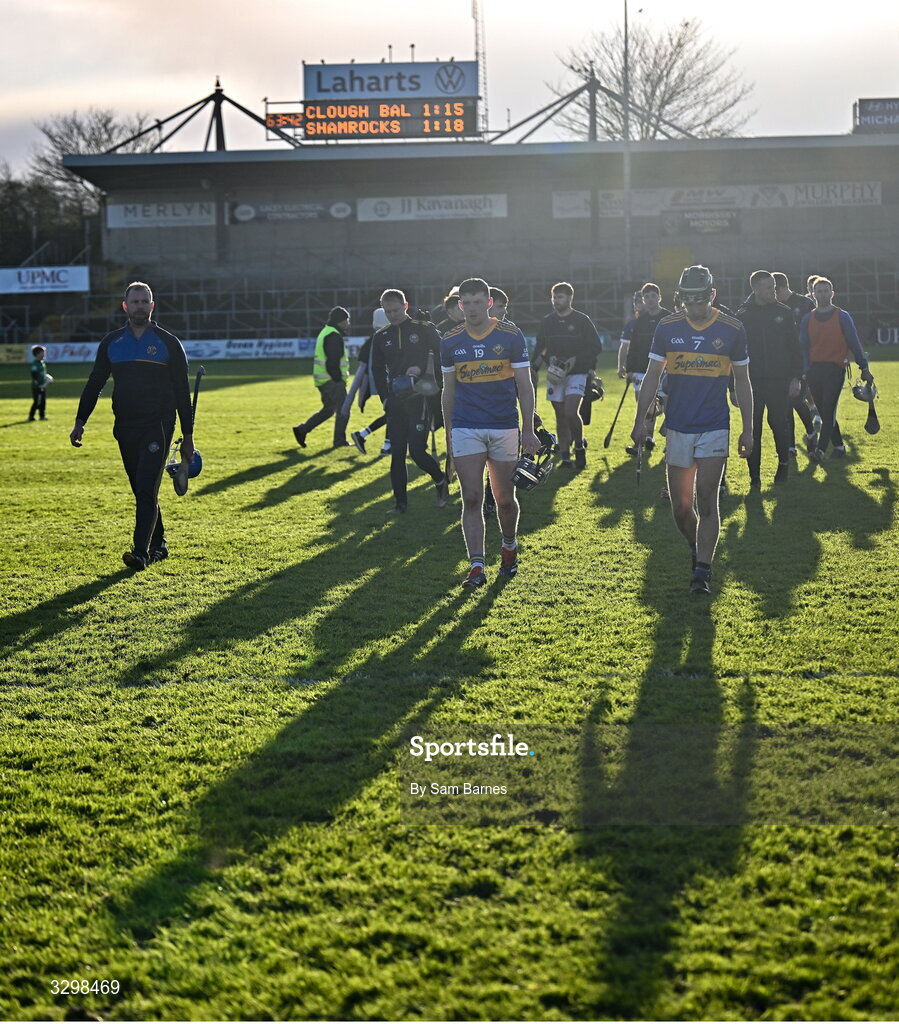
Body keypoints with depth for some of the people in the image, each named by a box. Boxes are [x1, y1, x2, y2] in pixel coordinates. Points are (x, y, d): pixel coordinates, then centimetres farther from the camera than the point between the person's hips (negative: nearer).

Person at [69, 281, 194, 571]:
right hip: (125, 427, 4)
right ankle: (158, 545, 21)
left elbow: (182, 391, 4)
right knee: (142, 491, 9)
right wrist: (80, 422, 3)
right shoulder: (112, 343, 10)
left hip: (158, 427, -4)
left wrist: (187, 437, 2)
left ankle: (141, 552, -19)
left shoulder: (168, 343, 2)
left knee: (147, 489, -14)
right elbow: (94, 384, 14)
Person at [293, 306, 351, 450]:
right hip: (332, 381, -10)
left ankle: (302, 430, 15)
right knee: (343, 409, -4)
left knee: (328, 409, 18)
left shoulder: (326, 333, 19)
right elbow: (333, 362, -23)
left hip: (322, 380, 10)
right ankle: (339, 441, -1)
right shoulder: (334, 336, -15)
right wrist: (339, 379, -19)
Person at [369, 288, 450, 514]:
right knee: (397, 453, 2)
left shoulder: (425, 329, -1)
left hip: (420, 399, -4)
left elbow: (441, 356, -1)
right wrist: (386, 398, 4)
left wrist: (421, 369, -17)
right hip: (395, 402, 4)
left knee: (417, 451, -11)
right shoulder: (381, 336, 11)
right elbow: (377, 370, 15)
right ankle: (400, 502, 9)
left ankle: (440, 480, 17)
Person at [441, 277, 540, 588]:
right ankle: (476, 566, -7)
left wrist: (528, 429, -5)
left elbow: (524, 386, 0)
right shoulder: (450, 341, 4)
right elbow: (449, 390, 12)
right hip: (466, 430, 1)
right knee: (472, 500, -7)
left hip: (504, 428, -1)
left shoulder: (511, 336, -3)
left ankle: (510, 547, 34)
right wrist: (448, 432, 11)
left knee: (505, 499, 7)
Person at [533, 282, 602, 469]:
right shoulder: (547, 321, 9)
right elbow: (539, 348, 14)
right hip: (555, 375, 4)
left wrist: (576, 359, -13)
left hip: (576, 373, -4)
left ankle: (579, 447, 4)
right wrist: (548, 358, -7)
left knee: (571, 412, -19)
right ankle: (565, 457, 12)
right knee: (560, 417, 5)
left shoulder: (582, 320, -2)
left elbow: (596, 347, -1)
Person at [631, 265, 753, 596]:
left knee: (706, 499, -10)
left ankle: (702, 572, -8)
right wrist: (640, 420, 3)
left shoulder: (731, 329, -1)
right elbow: (652, 376, 8)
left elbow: (742, 382, 7)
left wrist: (747, 429, 6)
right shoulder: (668, 327, 1)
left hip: (715, 428, -2)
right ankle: (696, 551, 29)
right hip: (677, 428, 2)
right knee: (681, 504, 4)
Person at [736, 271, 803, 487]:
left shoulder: (784, 313, 5)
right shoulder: (742, 316, 2)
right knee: (753, 429, 0)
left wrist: (795, 378, 0)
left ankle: (784, 463, 26)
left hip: (779, 381, 0)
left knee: (780, 424, 4)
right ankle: (754, 474, 7)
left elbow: (794, 347, 6)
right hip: (752, 381, 0)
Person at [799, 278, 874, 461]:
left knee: (828, 410, -14)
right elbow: (803, 347, 12)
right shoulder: (808, 319, 11)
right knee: (824, 412, 6)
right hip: (814, 369, 4)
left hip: (835, 368, -4)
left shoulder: (842, 317, 3)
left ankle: (820, 450, -22)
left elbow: (854, 343, 4)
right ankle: (839, 447, 17)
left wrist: (864, 368, 2)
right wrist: (805, 372, 3)